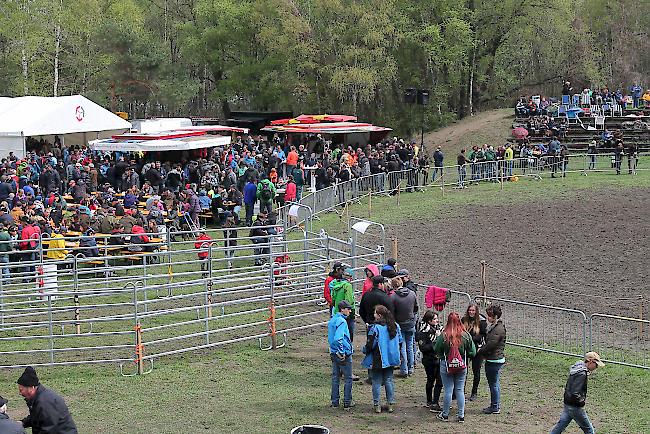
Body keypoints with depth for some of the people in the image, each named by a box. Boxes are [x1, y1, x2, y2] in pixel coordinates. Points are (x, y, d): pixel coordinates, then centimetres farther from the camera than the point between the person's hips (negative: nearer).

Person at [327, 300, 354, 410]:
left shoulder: (332, 320, 8)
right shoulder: (342, 321, -20)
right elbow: (338, 338, -30)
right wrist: (342, 352, -22)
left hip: (334, 354, 8)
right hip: (344, 355, -8)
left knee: (335, 377, 13)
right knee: (348, 378, 4)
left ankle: (335, 401, 19)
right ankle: (347, 403, 8)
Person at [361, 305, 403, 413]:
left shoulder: (375, 328, -20)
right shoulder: (394, 326, -1)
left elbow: (370, 344, -17)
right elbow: (399, 340, 10)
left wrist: (365, 350, 3)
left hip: (377, 360, -5)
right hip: (390, 359, 5)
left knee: (376, 382, 5)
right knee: (389, 381, 15)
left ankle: (377, 405, 9)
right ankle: (391, 404, 18)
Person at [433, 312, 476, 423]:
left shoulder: (443, 336, -16)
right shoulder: (466, 335, -9)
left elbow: (436, 350, -4)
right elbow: (472, 352, -2)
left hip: (446, 365, -2)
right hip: (462, 366, 2)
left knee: (448, 390, 7)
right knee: (460, 390, 11)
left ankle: (445, 414, 17)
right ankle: (461, 415, 14)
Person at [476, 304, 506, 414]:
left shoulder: (499, 329, -20)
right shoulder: (493, 326, 13)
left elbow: (491, 344, -22)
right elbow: (488, 342, 20)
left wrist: (480, 351, -9)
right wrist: (482, 349, 6)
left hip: (495, 360, -10)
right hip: (492, 359, 10)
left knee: (493, 384, -2)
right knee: (494, 383, 17)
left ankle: (495, 407, 6)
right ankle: (496, 406, 25)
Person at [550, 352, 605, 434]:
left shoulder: (578, 367, 5)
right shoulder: (582, 374, -25)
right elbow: (575, 394, -30)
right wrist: (583, 400, -13)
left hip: (567, 404, 9)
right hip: (575, 407, -9)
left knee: (560, 425, 14)